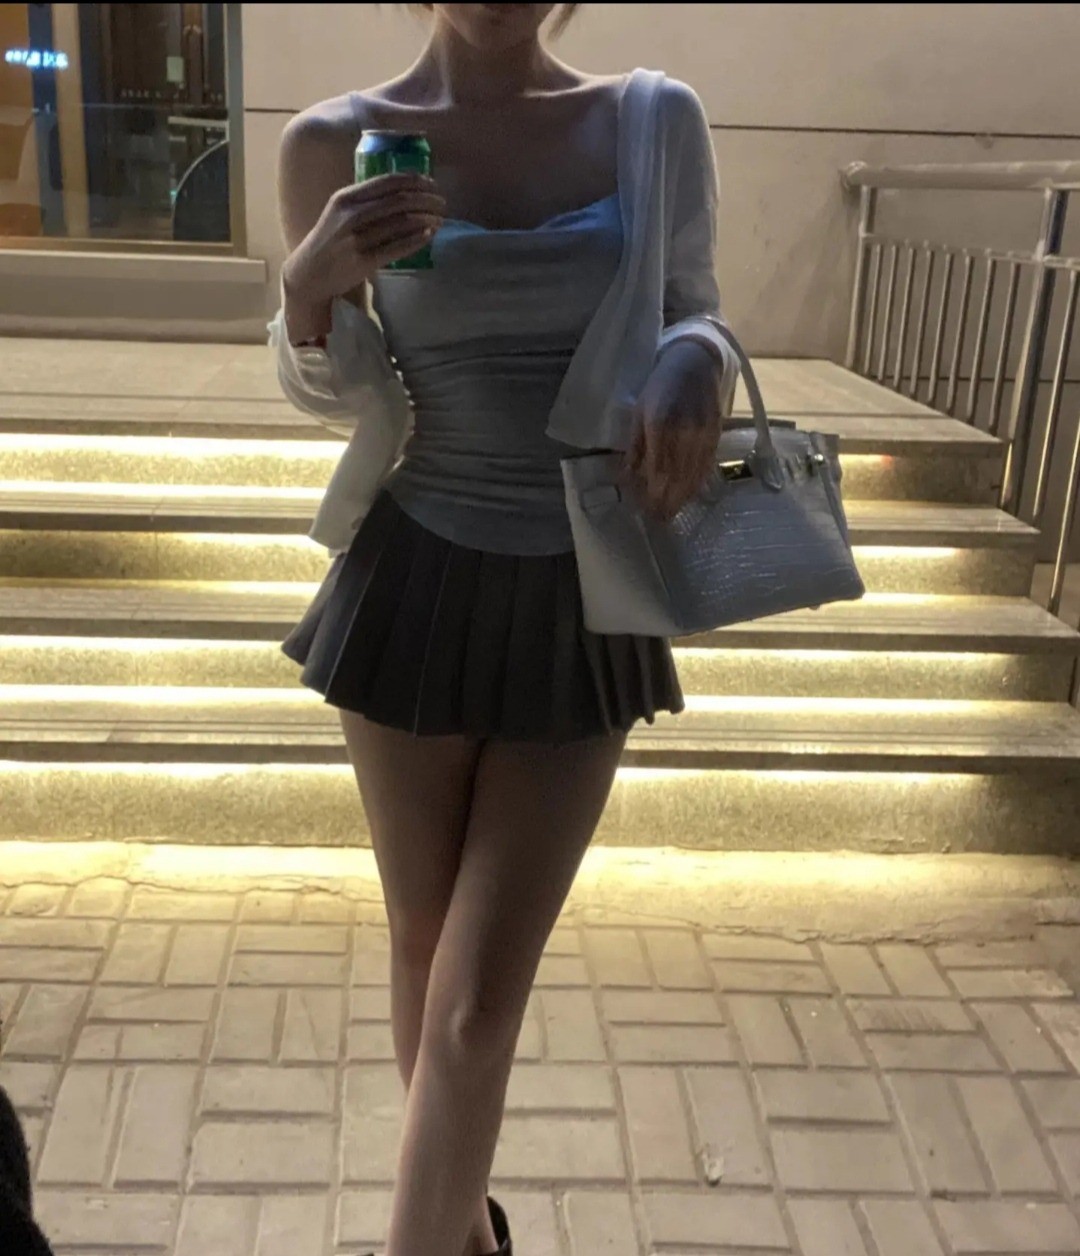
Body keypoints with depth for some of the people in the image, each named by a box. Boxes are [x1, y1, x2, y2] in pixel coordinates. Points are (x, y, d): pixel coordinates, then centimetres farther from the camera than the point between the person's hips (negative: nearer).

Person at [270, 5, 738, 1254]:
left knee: (477, 1005, -3)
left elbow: (691, 320, 7)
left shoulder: (656, 122, -2)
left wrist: (696, 370, -17)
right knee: (423, 945, 15)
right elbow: (332, 392, 6)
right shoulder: (336, 143, -4)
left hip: (579, 613, 0)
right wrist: (311, 287, -17)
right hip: (415, 590, 1)